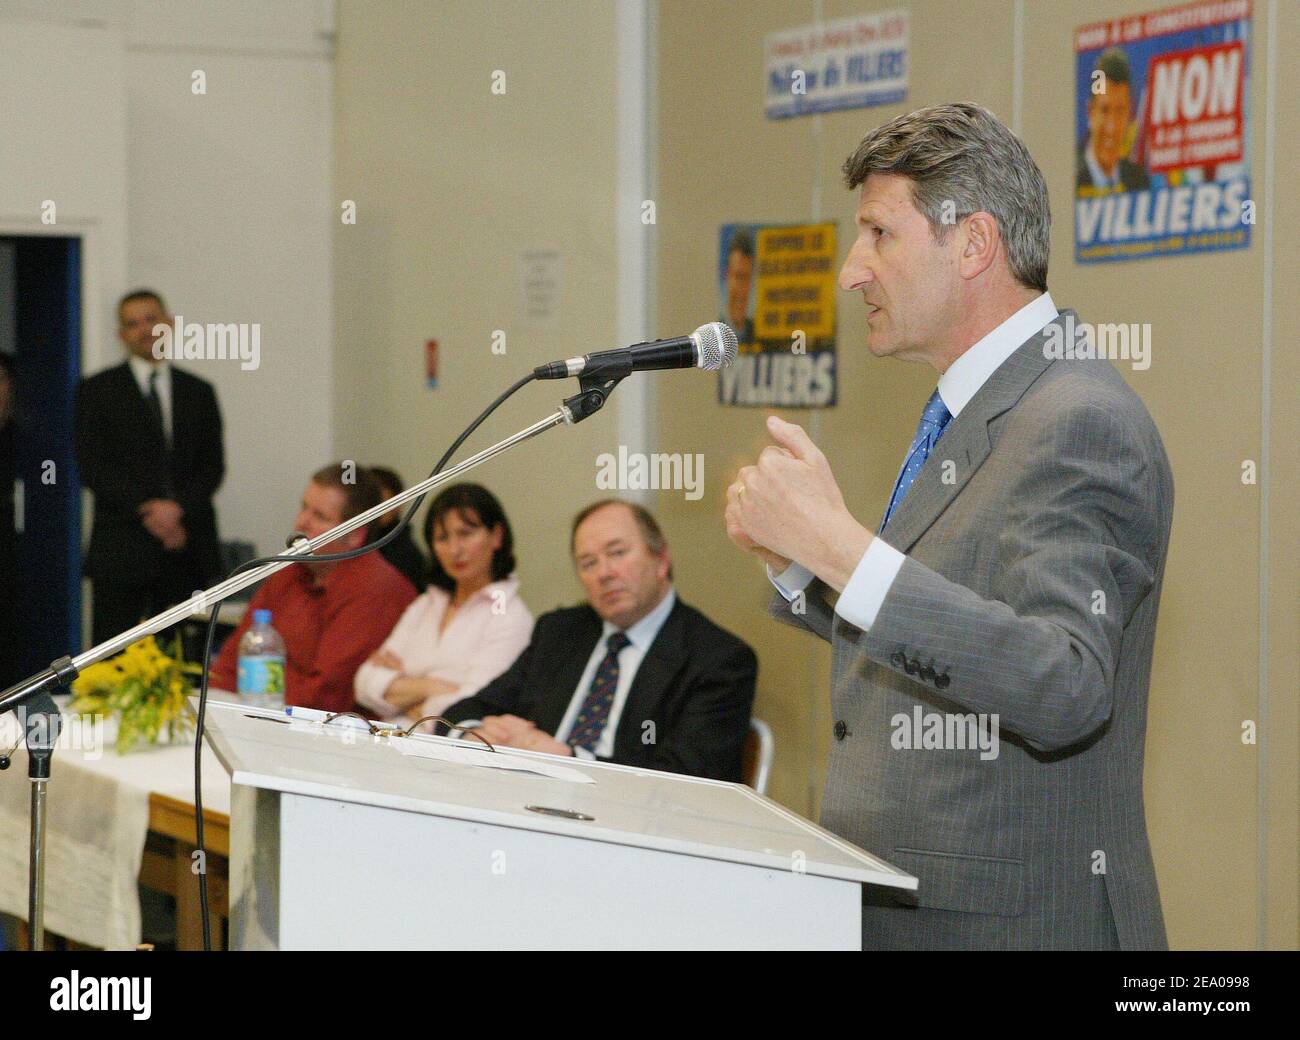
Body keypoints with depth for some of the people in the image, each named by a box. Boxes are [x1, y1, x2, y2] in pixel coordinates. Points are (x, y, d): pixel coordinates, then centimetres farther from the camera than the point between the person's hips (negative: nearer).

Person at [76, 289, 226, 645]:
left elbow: (212, 466, 9)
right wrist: (148, 510, -11)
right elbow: (91, 466, -3)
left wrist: (179, 508, -9)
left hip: (188, 549, 2)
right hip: (122, 549, -2)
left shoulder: (198, 392, 15)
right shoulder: (96, 391, 6)